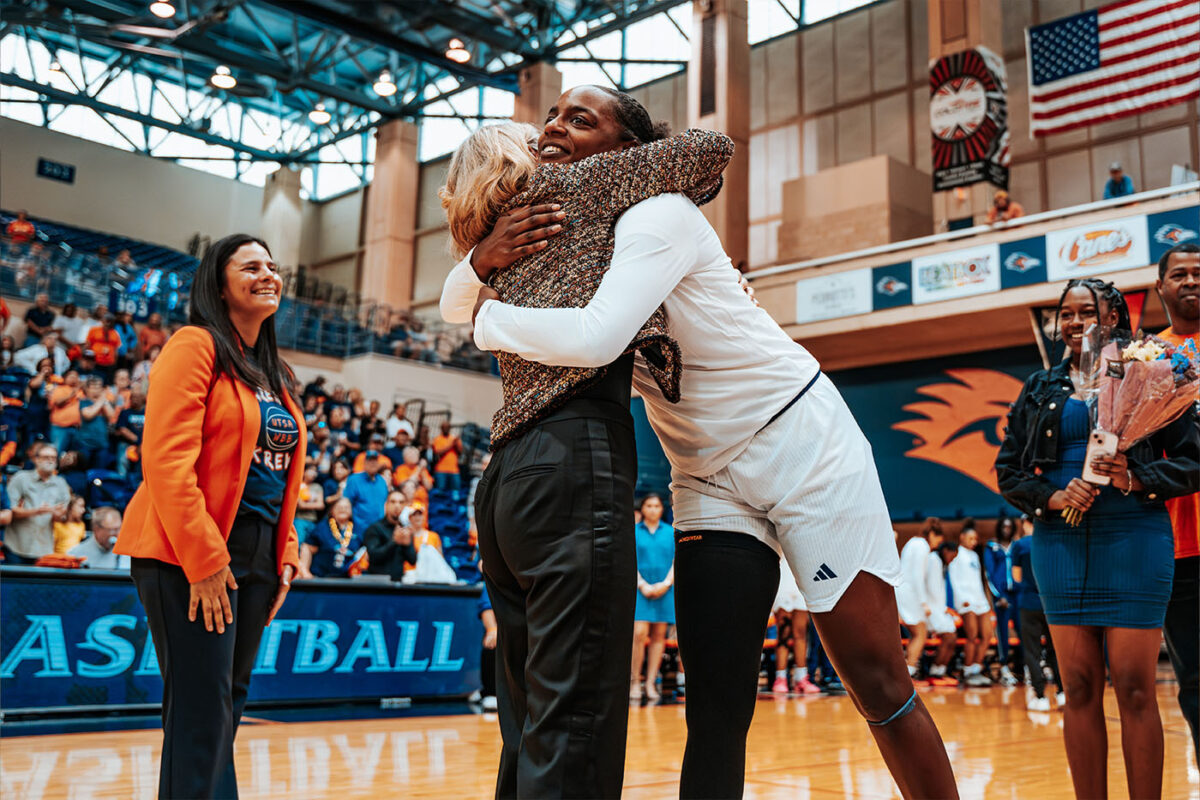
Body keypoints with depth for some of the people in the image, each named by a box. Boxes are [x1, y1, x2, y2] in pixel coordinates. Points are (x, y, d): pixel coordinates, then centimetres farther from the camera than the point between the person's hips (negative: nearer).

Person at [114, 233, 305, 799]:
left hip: (257, 555, 8)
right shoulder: (196, 347, -6)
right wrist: (204, 561, -19)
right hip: (192, 556, -8)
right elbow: (167, 460, -16)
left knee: (228, 702, 12)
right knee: (204, 709, -6)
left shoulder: (275, 376, 18)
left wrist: (285, 556, 11)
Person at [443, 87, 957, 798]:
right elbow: (456, 304, 11)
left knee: (880, 686, 0)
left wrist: (490, 318, -15)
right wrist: (484, 259, -11)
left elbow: (594, 338, -32)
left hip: (806, 446, -6)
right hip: (710, 483, 6)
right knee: (716, 713, -1)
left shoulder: (659, 213, -16)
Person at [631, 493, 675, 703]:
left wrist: (666, 583, -7)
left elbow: (676, 561, 7)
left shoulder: (671, 532, 11)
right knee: (639, 633, -12)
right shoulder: (633, 532, 7)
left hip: (665, 589, 2)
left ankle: (651, 683, 4)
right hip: (640, 589, -2)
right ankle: (635, 682, -4)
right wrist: (642, 584, -10)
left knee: (659, 635, 0)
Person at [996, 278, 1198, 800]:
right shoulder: (1040, 389, 13)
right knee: (1079, 688, 6)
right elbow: (1007, 470, 12)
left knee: (1134, 688, -2)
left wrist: (1136, 478, -16)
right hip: (1060, 543, 3)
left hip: (1132, 541, -3)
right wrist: (1052, 497, -7)